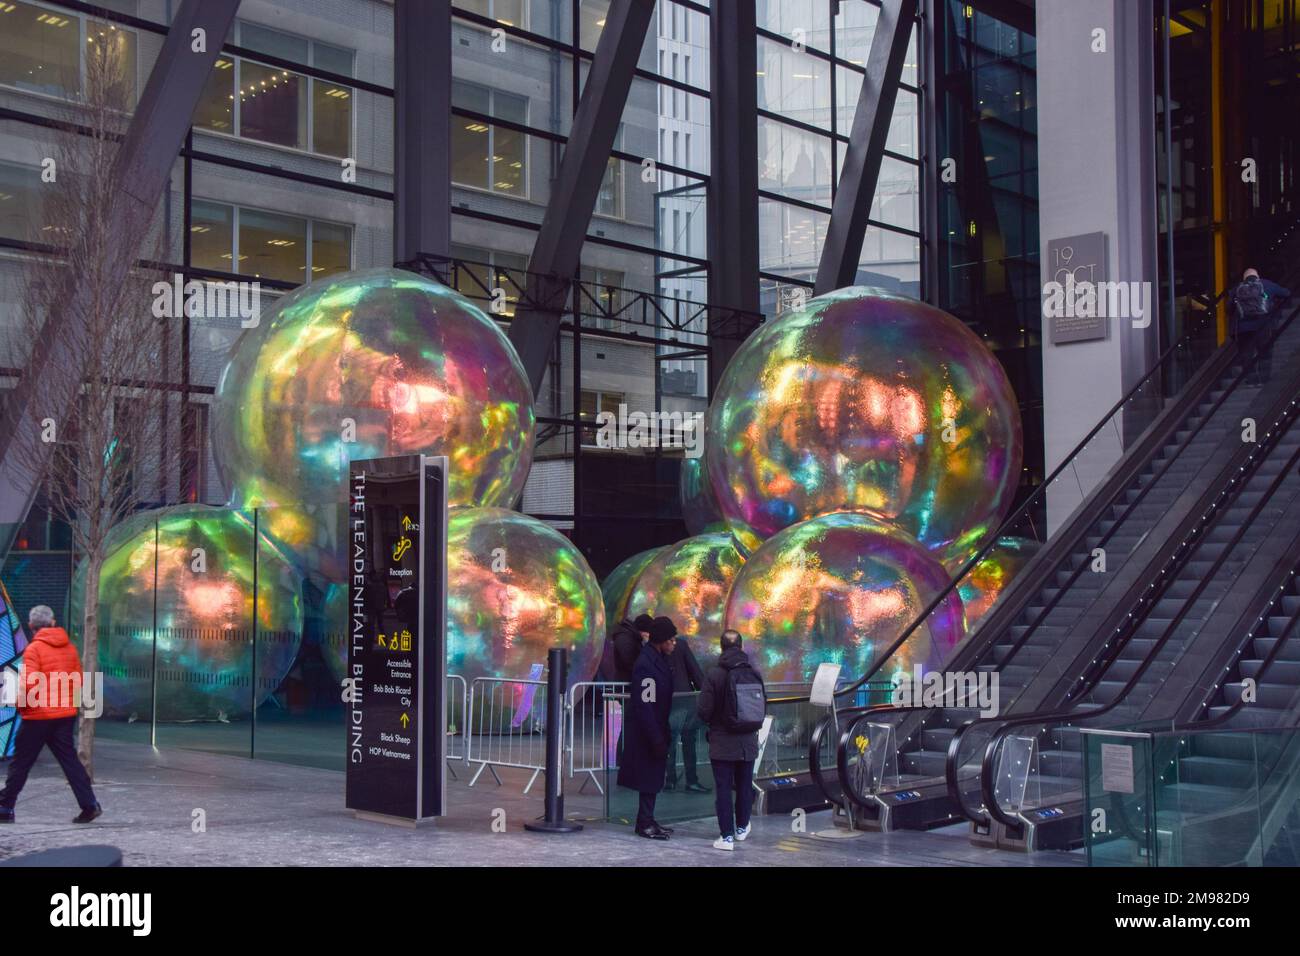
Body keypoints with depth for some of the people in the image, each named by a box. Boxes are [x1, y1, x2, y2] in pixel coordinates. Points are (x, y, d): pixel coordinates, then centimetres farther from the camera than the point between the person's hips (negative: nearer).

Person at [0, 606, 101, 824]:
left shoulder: (34, 649, -12)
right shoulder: (69, 647, 6)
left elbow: (29, 684, -19)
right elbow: (78, 681, 9)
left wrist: (21, 705, -3)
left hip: (38, 716, -5)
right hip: (66, 714, 5)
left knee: (21, 762, 7)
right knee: (69, 759, 7)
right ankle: (89, 804, -3)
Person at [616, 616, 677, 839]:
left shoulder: (659, 659, 9)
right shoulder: (646, 665, -21)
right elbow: (644, 705, -23)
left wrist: (662, 735, 15)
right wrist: (657, 739, -22)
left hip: (655, 729, 9)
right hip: (646, 732, -9)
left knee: (654, 777, 13)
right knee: (650, 777, -2)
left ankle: (647, 821, 21)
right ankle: (645, 823, 6)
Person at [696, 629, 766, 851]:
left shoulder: (715, 674, -15)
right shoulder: (755, 674, -2)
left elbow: (703, 710, -14)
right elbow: (763, 706, 6)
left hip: (722, 743, -4)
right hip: (748, 742, 4)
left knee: (723, 789, 2)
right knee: (745, 786, 17)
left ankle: (727, 836, 1)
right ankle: (742, 828, 32)